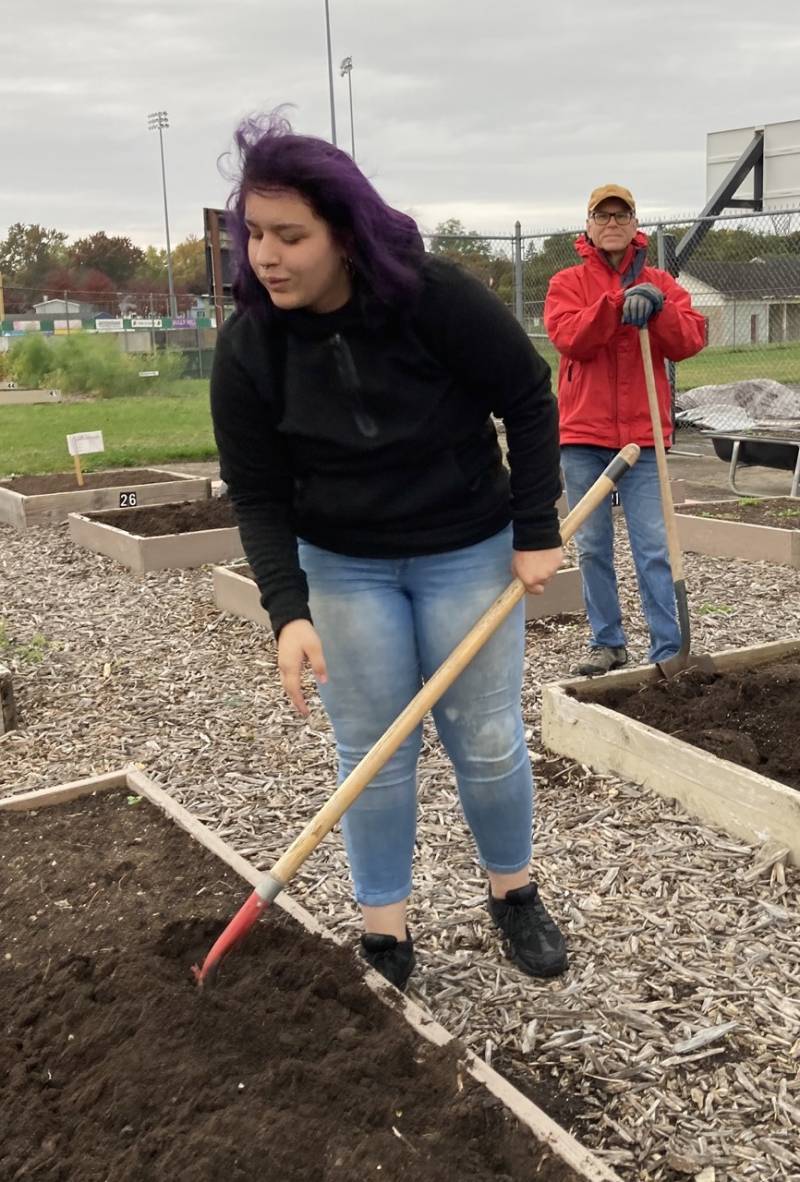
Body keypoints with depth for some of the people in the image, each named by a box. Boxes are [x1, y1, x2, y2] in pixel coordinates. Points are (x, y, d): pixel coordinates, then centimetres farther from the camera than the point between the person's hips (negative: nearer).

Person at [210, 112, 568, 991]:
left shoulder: (439, 300, -22)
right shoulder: (247, 345, -15)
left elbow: (528, 401, -10)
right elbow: (257, 493, -11)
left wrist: (537, 531, -10)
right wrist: (288, 610, -22)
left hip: (468, 550, -1)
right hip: (343, 565, 2)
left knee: (486, 739, 7)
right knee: (371, 753, 6)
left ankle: (515, 894, 33)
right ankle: (385, 934, 22)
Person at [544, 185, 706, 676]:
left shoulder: (660, 283, 10)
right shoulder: (568, 283, 7)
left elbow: (691, 339, -4)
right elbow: (568, 336, -12)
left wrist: (656, 307, -19)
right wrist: (620, 303, -22)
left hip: (643, 436, 0)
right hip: (584, 436, 0)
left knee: (654, 547, -3)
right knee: (593, 547, 7)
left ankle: (670, 652, 1)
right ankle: (608, 642, 19)